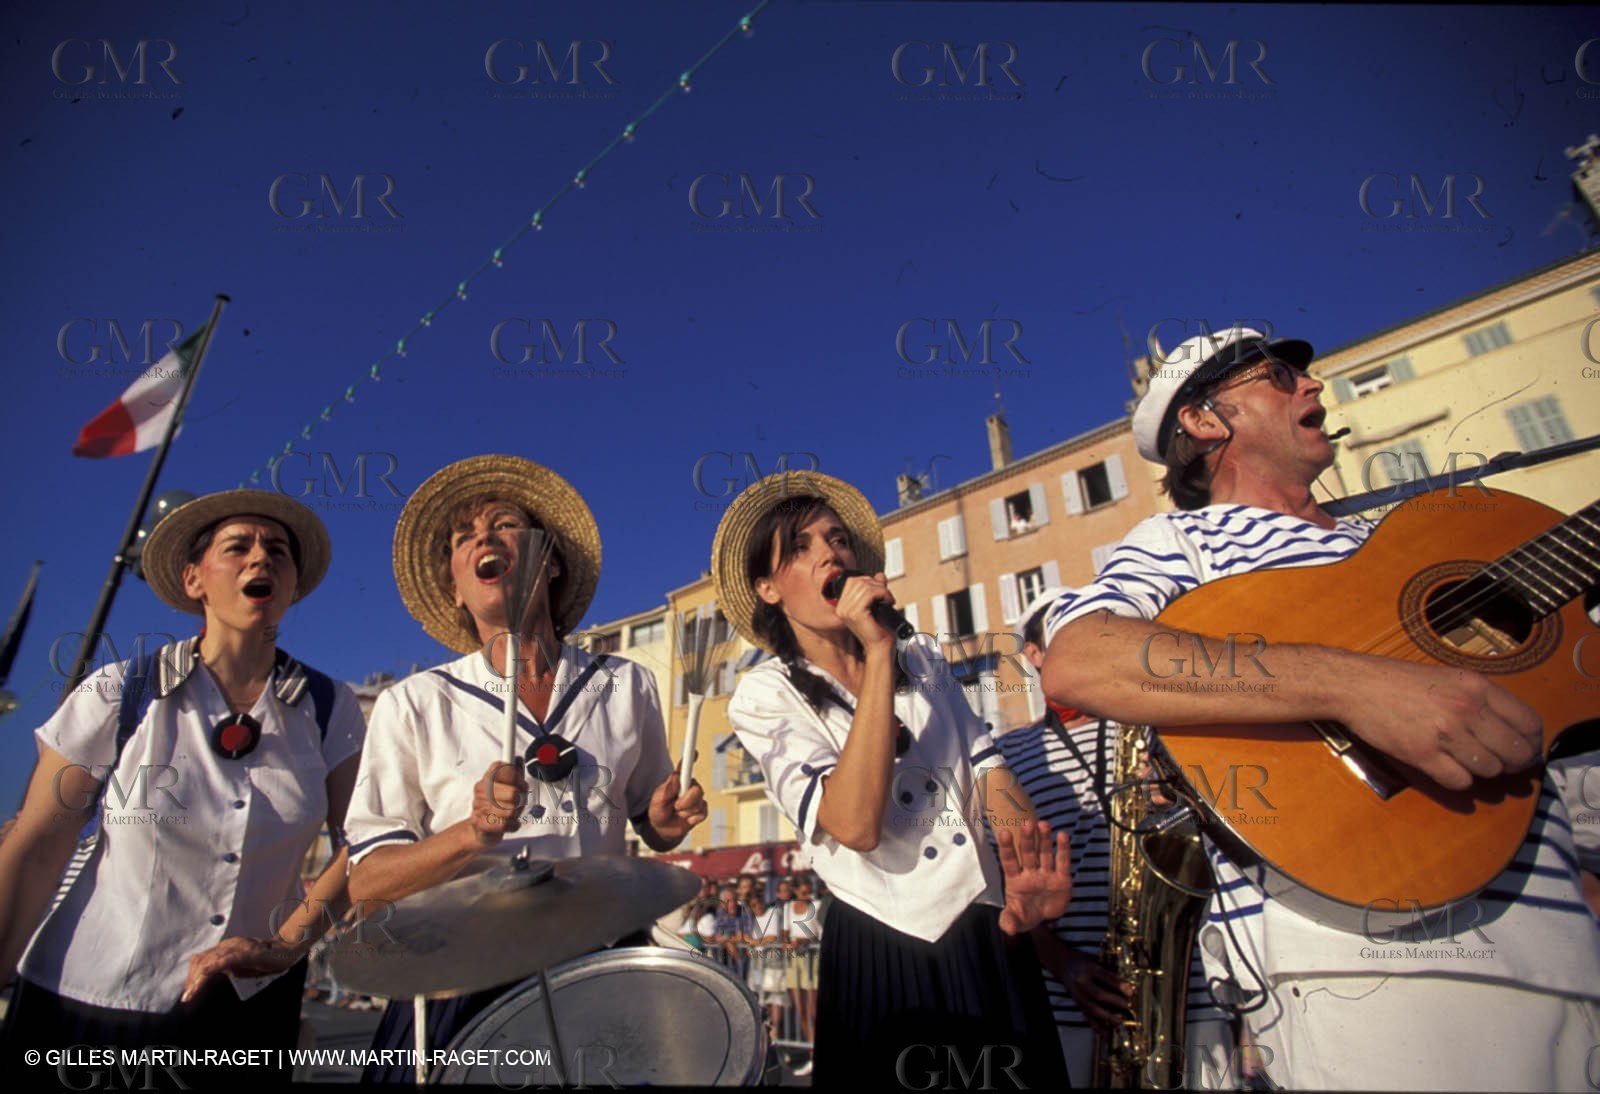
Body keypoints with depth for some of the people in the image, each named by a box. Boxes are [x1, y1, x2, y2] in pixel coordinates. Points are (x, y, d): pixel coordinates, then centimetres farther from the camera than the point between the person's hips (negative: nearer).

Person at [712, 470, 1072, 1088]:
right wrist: (878, 652, -25)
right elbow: (856, 824, -24)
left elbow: (988, 769, 1)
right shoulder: (765, 697, -10)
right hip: (885, 951, -4)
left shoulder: (922, 659, 6)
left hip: (991, 933, 5)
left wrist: (1028, 861, -21)